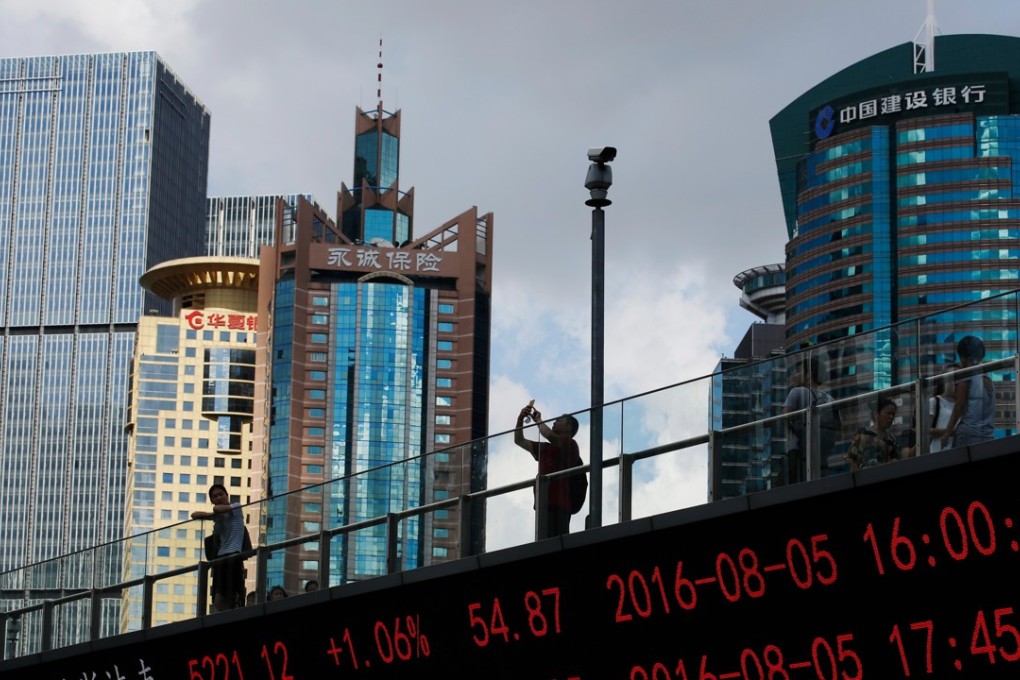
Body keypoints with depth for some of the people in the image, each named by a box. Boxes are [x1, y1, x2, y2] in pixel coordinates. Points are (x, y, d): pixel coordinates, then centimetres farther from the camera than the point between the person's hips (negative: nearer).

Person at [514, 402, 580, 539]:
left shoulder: (570, 445, 3)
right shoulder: (545, 449, 25)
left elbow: (550, 436, -16)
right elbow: (519, 441, 28)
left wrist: (538, 420, 2)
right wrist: (521, 418, 14)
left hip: (558, 507, -7)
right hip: (543, 507, 7)